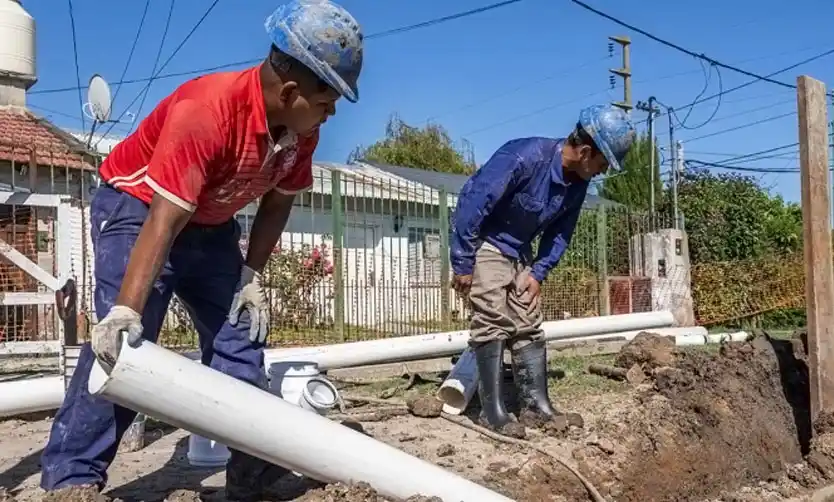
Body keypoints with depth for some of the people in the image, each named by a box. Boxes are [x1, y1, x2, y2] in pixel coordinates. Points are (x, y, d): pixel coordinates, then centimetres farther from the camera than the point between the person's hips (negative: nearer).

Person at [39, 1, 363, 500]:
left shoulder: (302, 127, -12)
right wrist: (125, 310, -43)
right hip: (138, 207, -6)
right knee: (121, 344, -19)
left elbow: (277, 201, 1)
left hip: (211, 224, 7)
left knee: (240, 336, 3)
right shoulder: (205, 111, -35)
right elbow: (164, 220, -38)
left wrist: (251, 275, -5)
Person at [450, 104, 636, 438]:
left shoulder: (578, 183, -5)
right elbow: (471, 202, -27)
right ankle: (493, 411, -8)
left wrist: (539, 272, -3)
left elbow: (560, 233, 8)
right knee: (494, 323, -14)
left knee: (529, 326, 4)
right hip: (484, 244, -7)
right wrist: (462, 265, -23)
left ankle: (536, 404, 10)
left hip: (520, 253, 8)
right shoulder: (523, 157, -29)